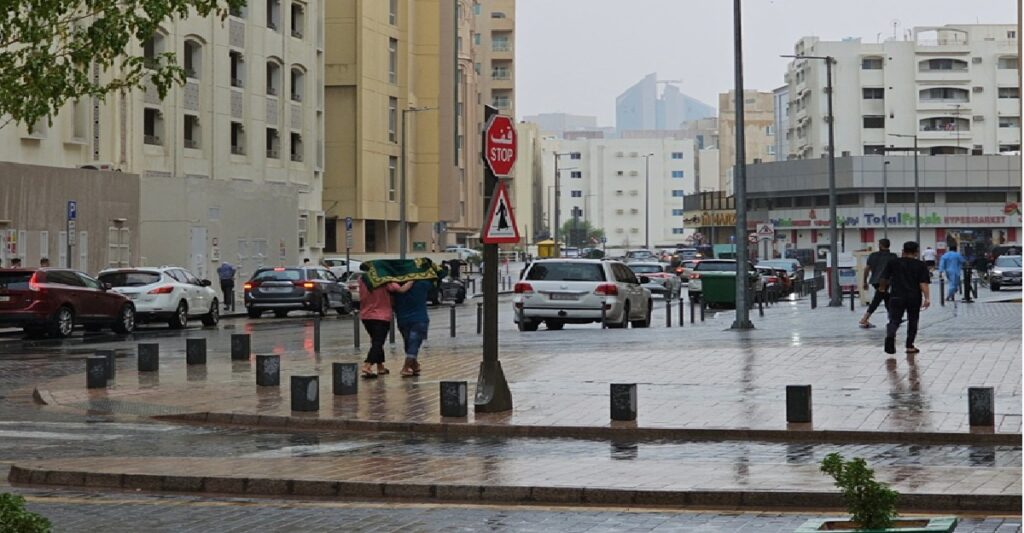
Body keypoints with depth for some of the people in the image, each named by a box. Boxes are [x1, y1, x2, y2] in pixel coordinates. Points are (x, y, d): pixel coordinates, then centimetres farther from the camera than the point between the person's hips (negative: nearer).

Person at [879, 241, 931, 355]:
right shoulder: (920, 265, 1)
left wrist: (882, 288, 26)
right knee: (912, 321, 15)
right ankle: (910, 346, 16)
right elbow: (923, 284, -8)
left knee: (894, 320, -2)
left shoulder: (892, 263, 4)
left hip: (896, 296, 0)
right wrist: (927, 298, -11)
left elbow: (883, 279, 6)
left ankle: (890, 336, -32)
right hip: (914, 298, 0)